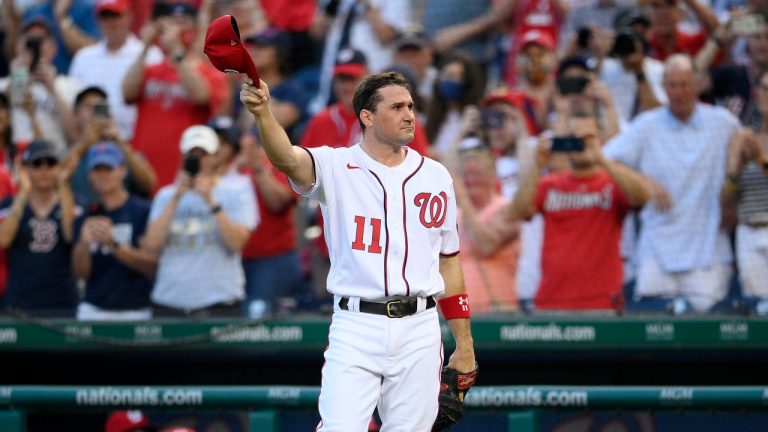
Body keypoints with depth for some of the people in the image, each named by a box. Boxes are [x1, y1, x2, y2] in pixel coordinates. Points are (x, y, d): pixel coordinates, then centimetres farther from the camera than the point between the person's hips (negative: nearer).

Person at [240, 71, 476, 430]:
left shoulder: (435, 176, 11)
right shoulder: (336, 168, 0)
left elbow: (448, 261, 15)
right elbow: (288, 159, -23)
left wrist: (464, 344, 13)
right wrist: (262, 113, -44)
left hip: (419, 331, 3)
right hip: (356, 329, -3)